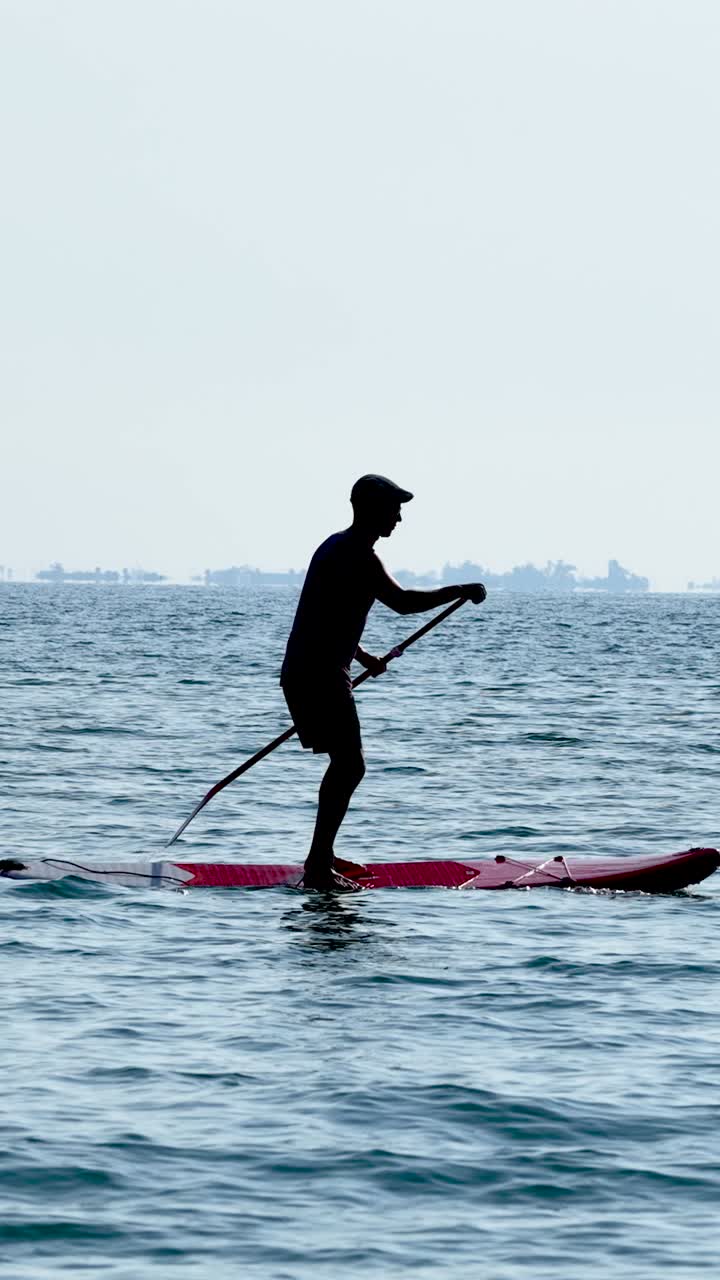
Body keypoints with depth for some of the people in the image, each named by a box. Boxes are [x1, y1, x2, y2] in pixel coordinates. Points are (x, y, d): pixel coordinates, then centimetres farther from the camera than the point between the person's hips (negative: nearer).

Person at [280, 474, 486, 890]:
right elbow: (403, 602, -27)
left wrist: (361, 656, 26)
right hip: (320, 677, -11)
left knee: (345, 764, 21)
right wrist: (461, 591, -18)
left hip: (302, 672, 11)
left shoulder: (336, 547, 18)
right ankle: (318, 869, -14)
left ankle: (322, 856, 27)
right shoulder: (358, 556, -16)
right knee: (349, 766, -10)